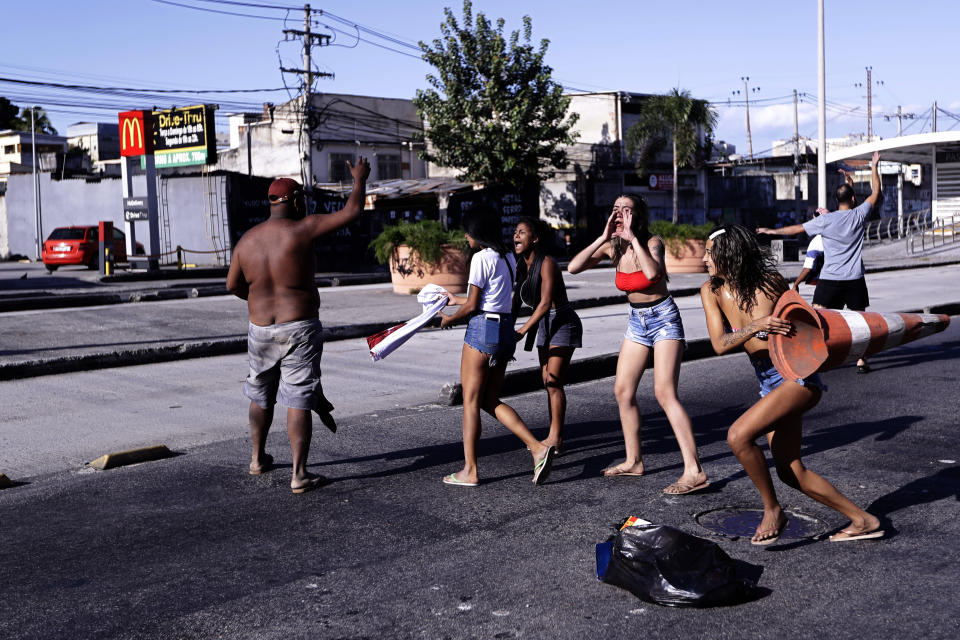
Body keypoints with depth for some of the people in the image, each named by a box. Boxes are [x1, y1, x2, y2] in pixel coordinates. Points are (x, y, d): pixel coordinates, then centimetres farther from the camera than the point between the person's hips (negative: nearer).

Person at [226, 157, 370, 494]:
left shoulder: (247, 239, 2)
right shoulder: (302, 230, -14)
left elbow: (232, 284, 12)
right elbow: (351, 211, -10)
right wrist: (360, 179, 7)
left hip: (260, 329, 5)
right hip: (299, 331, -5)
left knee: (261, 395, 22)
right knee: (298, 401, -1)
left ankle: (258, 458, 36)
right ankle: (299, 475, 0)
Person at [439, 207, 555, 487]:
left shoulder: (481, 258, -11)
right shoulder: (508, 258, 14)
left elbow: (472, 306, -11)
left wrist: (451, 318, 9)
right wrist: (456, 299, 33)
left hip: (483, 329, -9)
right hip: (506, 330, 9)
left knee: (471, 401, 0)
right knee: (490, 401, 12)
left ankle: (470, 470, 4)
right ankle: (538, 448, -1)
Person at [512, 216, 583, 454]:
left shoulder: (547, 263, -18)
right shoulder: (523, 267, 6)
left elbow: (545, 303, -25)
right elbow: (516, 302, 11)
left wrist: (522, 330, -28)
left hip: (563, 323, -9)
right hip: (545, 325, 9)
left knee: (554, 382, -12)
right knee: (548, 382, 8)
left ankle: (555, 439, -9)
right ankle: (554, 437, 14)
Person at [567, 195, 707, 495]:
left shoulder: (652, 242, -16)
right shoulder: (611, 247, -2)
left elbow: (652, 272, -38)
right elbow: (573, 267, -13)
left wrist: (633, 236, -29)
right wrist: (603, 237, -18)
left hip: (663, 318, -7)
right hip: (637, 321, 7)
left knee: (664, 393, -17)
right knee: (622, 391, 8)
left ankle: (694, 471, -19)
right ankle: (633, 461, 24)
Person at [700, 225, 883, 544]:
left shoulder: (770, 282, -13)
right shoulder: (711, 291, -1)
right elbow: (720, 345, -12)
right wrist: (757, 325, -25)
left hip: (798, 375, -7)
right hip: (769, 383, 7)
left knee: (738, 436, -22)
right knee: (790, 472, 7)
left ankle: (772, 510, -2)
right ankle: (863, 520, 22)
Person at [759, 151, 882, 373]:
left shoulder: (825, 220, -6)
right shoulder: (859, 215, -1)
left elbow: (798, 228, 0)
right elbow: (875, 192, 13)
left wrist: (772, 231, 11)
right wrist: (874, 167, 24)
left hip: (829, 279, -1)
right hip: (854, 279, 2)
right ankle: (861, 361, 10)